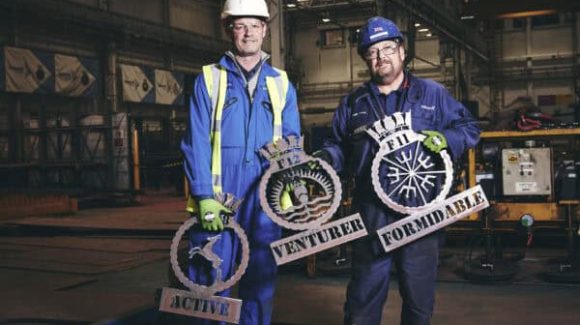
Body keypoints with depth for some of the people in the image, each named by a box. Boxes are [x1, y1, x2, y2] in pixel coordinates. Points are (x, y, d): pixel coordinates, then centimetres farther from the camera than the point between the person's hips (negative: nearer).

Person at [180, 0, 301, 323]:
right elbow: (196, 142, -2)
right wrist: (204, 196, -11)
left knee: (262, 278, 9)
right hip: (217, 197, -2)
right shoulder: (208, 79, 5)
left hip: (265, 197, 2)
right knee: (211, 281, 1)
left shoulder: (282, 84, 12)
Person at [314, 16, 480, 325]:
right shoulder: (352, 103, 14)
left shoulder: (433, 94, 8)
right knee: (363, 298, 7)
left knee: (419, 298, 11)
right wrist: (324, 158, -4)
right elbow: (338, 146, 17)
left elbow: (469, 128, 8)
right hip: (371, 215, 1)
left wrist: (445, 138, -12)